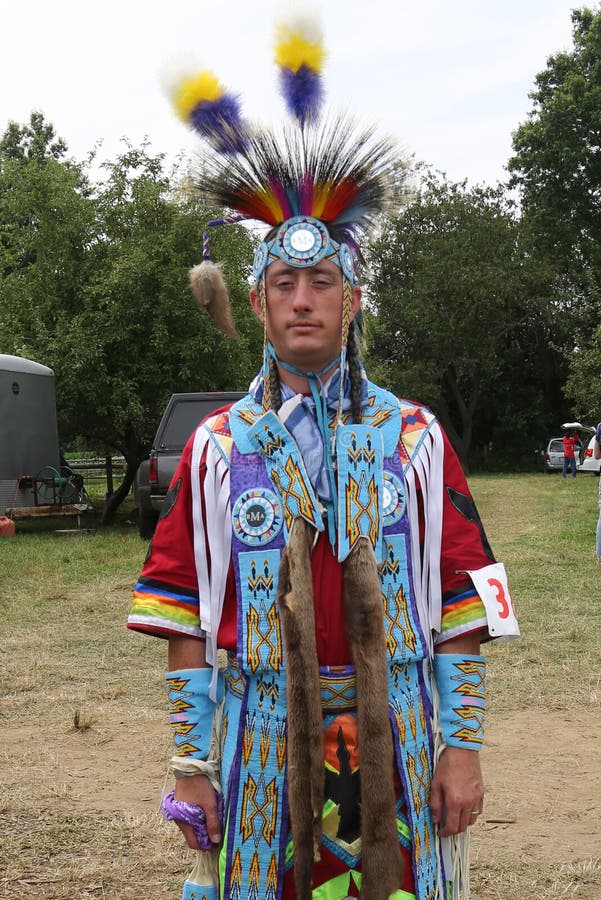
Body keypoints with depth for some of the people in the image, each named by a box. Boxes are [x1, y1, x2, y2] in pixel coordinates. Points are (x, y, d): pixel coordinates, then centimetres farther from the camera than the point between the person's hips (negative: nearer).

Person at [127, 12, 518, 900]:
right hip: (261, 756, 0)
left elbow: (461, 612, 0)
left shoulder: (416, 438, 0)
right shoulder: (217, 449, 1)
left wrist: (463, 745, -4)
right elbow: (186, 624, 1)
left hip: (396, 750, 0)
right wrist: (191, 763, -1)